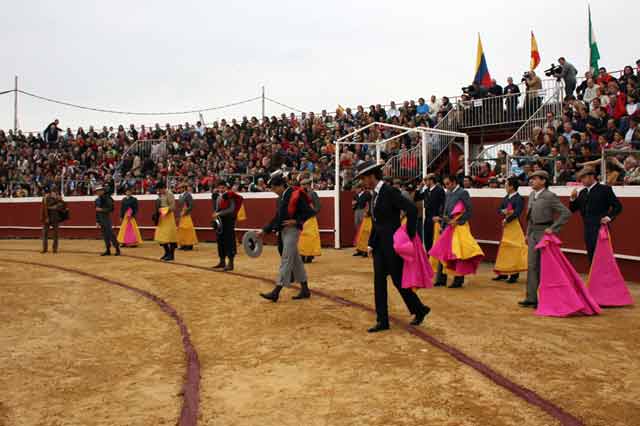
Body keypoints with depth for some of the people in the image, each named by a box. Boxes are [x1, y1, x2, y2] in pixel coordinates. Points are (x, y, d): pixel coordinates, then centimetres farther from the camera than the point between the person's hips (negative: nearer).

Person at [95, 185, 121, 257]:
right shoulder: (97, 200, 12)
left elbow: (110, 209, -15)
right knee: (105, 235, 8)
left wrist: (101, 209, -22)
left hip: (107, 219, -7)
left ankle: (117, 249, -3)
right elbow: (97, 212, 16)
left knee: (111, 234, -8)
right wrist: (97, 221, 14)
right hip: (101, 220, 7)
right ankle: (108, 250, 13)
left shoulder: (107, 199, -9)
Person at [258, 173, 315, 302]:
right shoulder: (281, 198, 13)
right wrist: (264, 230, 12)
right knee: (296, 260, 13)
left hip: (292, 230, -9)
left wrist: (296, 221, -18)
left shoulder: (295, 195, -12)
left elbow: (309, 212, -14)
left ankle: (276, 292, -8)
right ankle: (305, 290, 22)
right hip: (283, 231, 9)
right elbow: (277, 218, 18)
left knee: (286, 260, -8)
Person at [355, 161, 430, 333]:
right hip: (379, 245, 9)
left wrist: (409, 236, -19)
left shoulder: (390, 191, -16)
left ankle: (420, 309, 24)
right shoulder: (376, 194, 11)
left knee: (398, 280, 2)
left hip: (393, 244, -8)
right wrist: (371, 243, 10)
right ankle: (382, 321, 14)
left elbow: (412, 209, -24)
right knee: (379, 282, 7)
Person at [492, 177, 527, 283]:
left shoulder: (519, 198, -12)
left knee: (513, 249, -4)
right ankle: (503, 273, 21)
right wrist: (503, 211, -10)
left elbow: (517, 213, -20)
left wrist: (506, 220, -12)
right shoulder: (506, 197, 11)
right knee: (504, 248, 12)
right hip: (506, 225, 8)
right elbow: (499, 209, 12)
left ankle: (514, 274, 3)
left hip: (513, 225, -8)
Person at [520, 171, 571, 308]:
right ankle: (531, 298, 10)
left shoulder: (550, 196, -13)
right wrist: (528, 233, 15)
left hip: (545, 233, -7)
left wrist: (553, 228, -18)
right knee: (532, 266, 6)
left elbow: (566, 213, -16)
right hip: (533, 234, 7)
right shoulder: (532, 195, 10)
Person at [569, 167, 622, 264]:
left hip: (600, 228, -6)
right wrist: (573, 198, -4)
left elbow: (618, 206, -4)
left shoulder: (605, 189, -3)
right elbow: (572, 210, 12)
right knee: (591, 257, 10)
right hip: (588, 229, 6)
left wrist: (609, 217, -16)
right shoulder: (583, 192, 14)